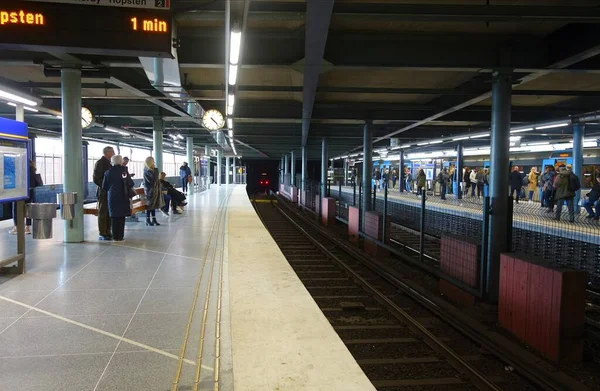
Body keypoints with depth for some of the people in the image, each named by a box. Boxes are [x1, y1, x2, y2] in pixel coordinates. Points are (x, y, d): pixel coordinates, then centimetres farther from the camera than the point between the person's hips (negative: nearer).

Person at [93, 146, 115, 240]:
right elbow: (96, 179, -16)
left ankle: (107, 232, 17)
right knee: (103, 213, -1)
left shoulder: (109, 163, 14)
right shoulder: (100, 163, -10)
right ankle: (102, 234, 4)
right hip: (103, 192, -8)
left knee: (109, 213, 10)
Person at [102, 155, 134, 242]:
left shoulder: (108, 172, -3)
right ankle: (120, 236, 3)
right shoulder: (124, 170, -7)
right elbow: (130, 184, -5)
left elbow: (104, 187, 1)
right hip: (122, 197, -1)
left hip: (112, 196, 2)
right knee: (121, 217, 3)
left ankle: (115, 236, 10)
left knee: (114, 217, 8)